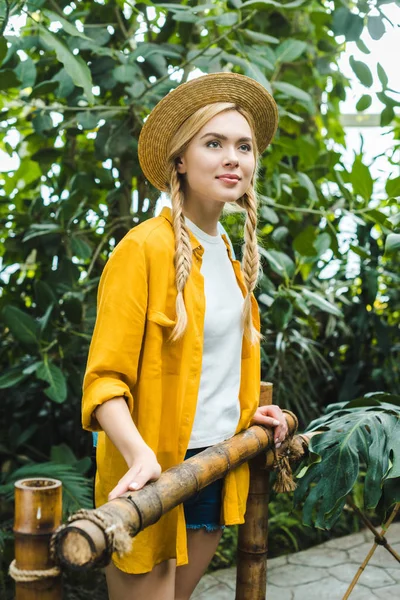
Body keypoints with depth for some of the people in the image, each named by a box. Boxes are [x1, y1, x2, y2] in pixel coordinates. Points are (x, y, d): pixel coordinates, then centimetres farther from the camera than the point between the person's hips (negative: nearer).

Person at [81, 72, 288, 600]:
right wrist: (140, 455, -33)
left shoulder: (227, 254, 10)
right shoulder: (145, 248, -14)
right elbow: (105, 378, -18)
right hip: (155, 476, -7)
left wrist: (247, 413, 9)